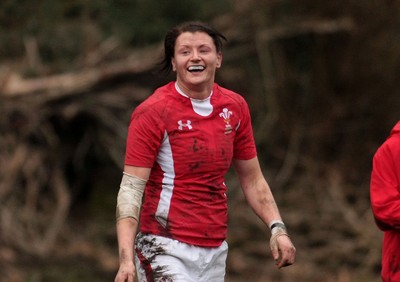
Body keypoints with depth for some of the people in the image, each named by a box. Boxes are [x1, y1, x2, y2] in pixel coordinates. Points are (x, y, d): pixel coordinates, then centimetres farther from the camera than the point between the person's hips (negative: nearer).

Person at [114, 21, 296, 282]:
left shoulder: (235, 107, 7)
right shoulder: (153, 113, -9)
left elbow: (252, 179, 16)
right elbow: (131, 188, -13)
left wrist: (277, 228, 2)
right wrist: (127, 260, -24)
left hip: (216, 251, 6)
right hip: (166, 250, -5)